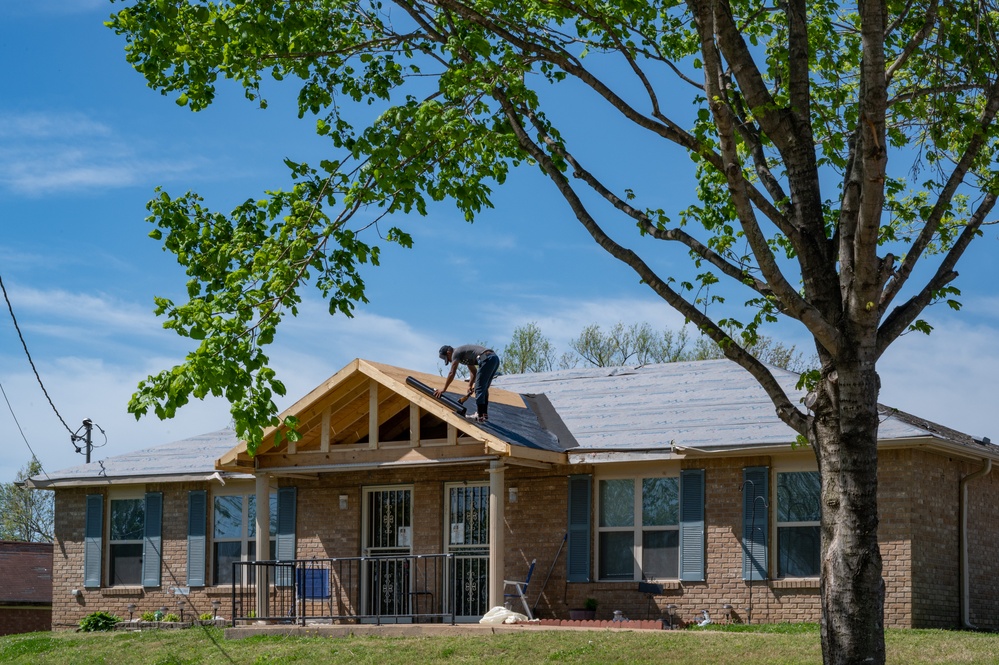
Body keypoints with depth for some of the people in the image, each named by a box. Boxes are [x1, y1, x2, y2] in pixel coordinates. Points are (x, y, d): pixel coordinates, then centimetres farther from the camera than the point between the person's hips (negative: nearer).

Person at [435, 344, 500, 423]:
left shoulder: (456, 353, 4)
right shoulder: (464, 354, 31)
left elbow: (451, 373, 2)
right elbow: (473, 371, 33)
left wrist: (443, 389, 7)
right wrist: (470, 385, 27)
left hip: (487, 359, -9)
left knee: (479, 388, -6)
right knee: (484, 388, 18)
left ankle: (480, 416, -8)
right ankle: (485, 414, 19)